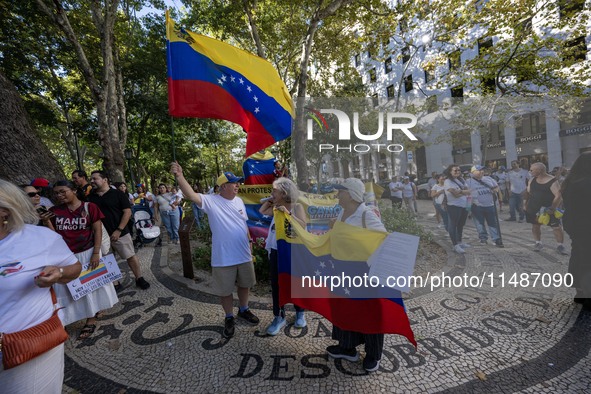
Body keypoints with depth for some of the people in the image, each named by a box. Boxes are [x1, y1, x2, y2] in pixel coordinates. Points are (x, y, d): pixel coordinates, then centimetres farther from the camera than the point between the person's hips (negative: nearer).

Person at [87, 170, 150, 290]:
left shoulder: (117, 194, -5)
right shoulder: (90, 197, 7)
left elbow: (127, 212, -8)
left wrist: (119, 230, -14)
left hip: (119, 233, -4)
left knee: (130, 256, 3)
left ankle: (139, 279, 16)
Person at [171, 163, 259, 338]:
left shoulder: (239, 201, 3)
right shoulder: (211, 201, -13)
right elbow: (191, 195, -30)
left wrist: (250, 241, 13)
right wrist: (179, 176, -42)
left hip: (244, 255, 5)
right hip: (223, 258, -5)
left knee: (244, 284, 21)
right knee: (225, 290, 13)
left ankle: (244, 310, 47)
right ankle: (229, 318, 37)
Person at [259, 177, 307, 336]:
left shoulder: (296, 207, -10)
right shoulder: (275, 208, 4)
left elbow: (303, 225, -23)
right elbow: (261, 211, 21)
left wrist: (288, 213, -29)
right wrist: (270, 200, 8)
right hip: (275, 252, 5)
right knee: (276, 285, 11)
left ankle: (300, 313, 36)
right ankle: (279, 317, 28)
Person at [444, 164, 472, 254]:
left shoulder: (461, 180, 14)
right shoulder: (448, 181, -11)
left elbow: (468, 191, 5)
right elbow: (456, 194, -19)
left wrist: (461, 191, -14)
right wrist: (465, 192, -4)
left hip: (464, 206, 8)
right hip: (454, 206, -8)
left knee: (461, 225, 17)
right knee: (453, 225, -4)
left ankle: (459, 242, 31)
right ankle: (455, 245, -1)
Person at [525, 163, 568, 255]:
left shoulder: (552, 181, -14)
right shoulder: (532, 180, 4)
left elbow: (559, 196, -18)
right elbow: (528, 193, 14)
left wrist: (553, 208, -27)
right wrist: (526, 204, 9)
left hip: (548, 209, -5)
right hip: (534, 209, 5)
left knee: (556, 227, -1)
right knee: (535, 226, 9)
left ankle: (560, 245, 13)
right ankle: (538, 243, 24)